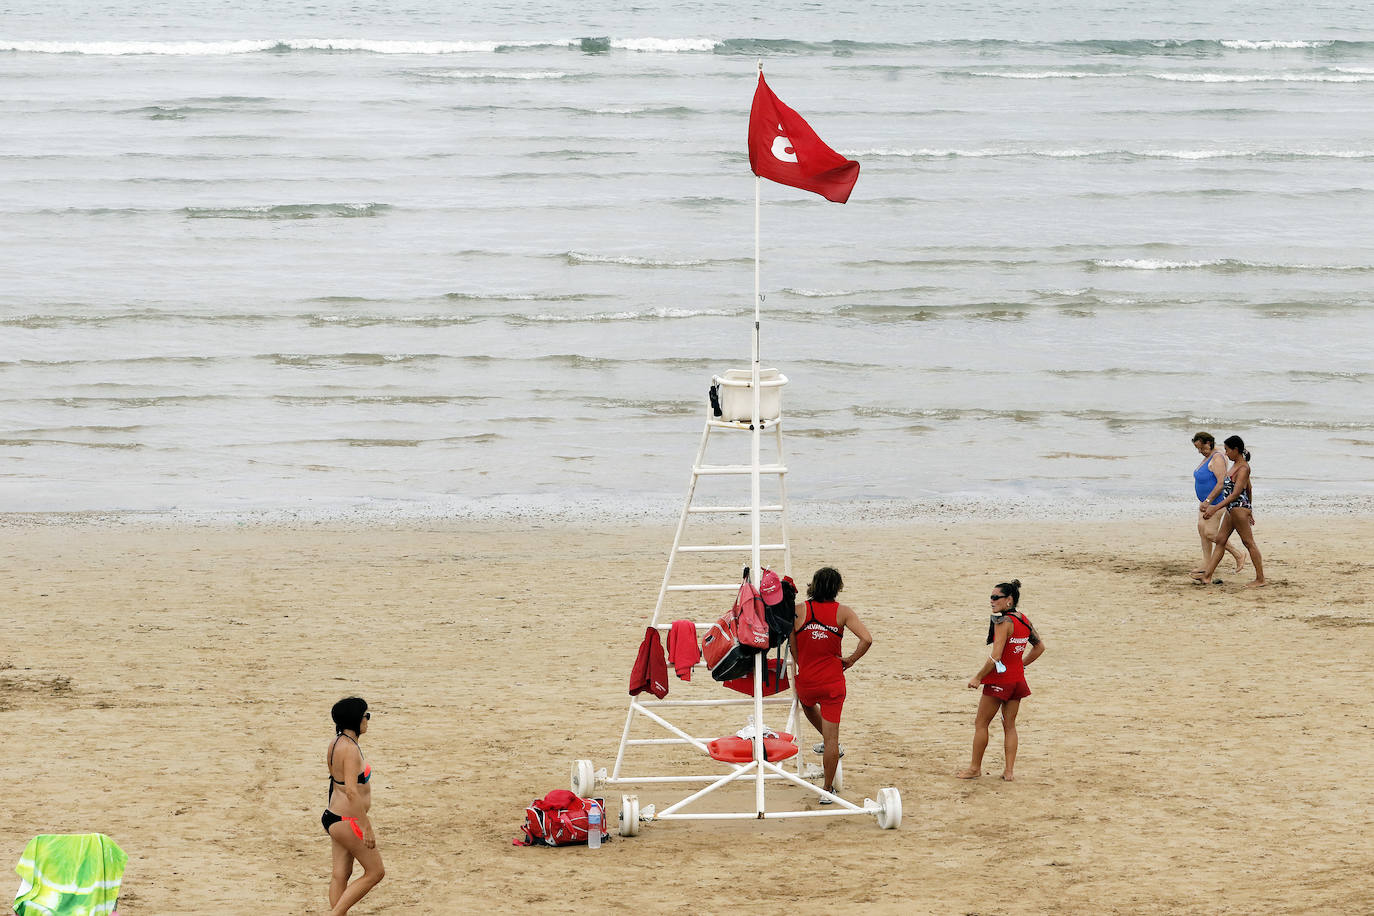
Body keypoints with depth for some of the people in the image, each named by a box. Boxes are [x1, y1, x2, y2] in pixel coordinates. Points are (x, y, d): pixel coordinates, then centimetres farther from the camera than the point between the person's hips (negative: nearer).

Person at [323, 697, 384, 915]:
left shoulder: (336, 743, 7)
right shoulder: (350, 749, -23)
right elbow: (351, 791, -28)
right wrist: (367, 828, -26)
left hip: (334, 816, 9)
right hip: (347, 821, -9)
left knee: (341, 874, 13)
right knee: (375, 872, 4)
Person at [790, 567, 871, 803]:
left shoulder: (799, 611, -7)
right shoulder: (843, 612, -8)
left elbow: (793, 648, -4)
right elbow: (867, 639, -18)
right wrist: (850, 660, -2)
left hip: (806, 682, 1)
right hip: (833, 682, -1)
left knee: (807, 703, 38)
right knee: (831, 737, 6)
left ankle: (832, 744, 45)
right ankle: (828, 790, 12)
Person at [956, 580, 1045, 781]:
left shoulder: (1003, 622, -19)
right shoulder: (1024, 620, 5)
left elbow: (995, 657, -23)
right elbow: (1039, 646, 18)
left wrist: (977, 677, -12)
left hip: (999, 679, -8)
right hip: (1018, 680, 8)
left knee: (981, 723, 6)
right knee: (1009, 725, 13)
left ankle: (975, 768, 13)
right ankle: (1009, 771, 11)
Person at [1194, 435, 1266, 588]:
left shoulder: (1243, 468, -17)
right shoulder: (1237, 465, 12)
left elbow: (1235, 494, -22)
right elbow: (1249, 489, 21)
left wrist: (1215, 508, -25)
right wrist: (1249, 510, 28)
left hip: (1239, 508, -10)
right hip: (1231, 509, 10)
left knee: (1249, 542, -4)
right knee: (1220, 540, 10)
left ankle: (1260, 579, 1)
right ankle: (1207, 575, 12)